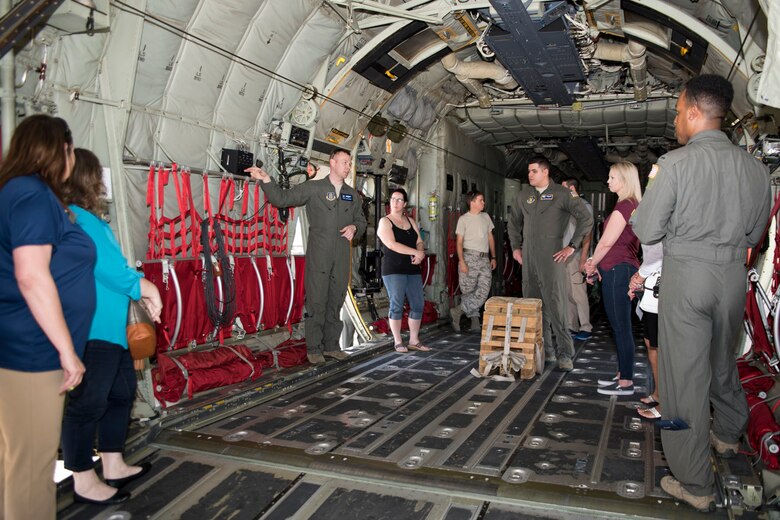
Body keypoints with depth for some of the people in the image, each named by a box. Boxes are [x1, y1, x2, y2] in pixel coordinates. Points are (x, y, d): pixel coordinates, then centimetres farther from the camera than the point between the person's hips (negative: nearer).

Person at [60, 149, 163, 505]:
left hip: (107, 327, 11)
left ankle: (113, 467, 31)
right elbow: (111, 270, -20)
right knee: (89, 401, 0)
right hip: (91, 329, -11)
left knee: (122, 391, 19)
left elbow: (109, 269, 16)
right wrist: (148, 289, -5)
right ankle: (84, 482, 14)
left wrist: (142, 291, 7)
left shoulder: (85, 218, 15)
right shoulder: (79, 219, -17)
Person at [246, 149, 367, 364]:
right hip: (318, 255, -4)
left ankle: (331, 346, 19)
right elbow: (282, 199, -3)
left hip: (342, 257, 4)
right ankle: (314, 349, 6)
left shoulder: (352, 194, 14)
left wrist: (354, 228, -1)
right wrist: (266, 181, -17)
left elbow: (361, 221, 22)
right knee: (316, 302, -3)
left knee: (336, 302, 9)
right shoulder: (313, 188, 1)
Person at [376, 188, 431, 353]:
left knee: (418, 304, 3)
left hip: (412, 269, 6)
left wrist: (420, 254, -11)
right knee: (397, 304, -5)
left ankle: (414, 340, 14)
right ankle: (398, 342, 5)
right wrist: (416, 252, -15)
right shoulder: (385, 221, -2)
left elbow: (419, 242, 13)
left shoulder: (411, 222, 17)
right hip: (393, 269, -6)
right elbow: (392, 244, -15)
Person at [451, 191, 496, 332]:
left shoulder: (486, 217, 14)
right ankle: (475, 320, 10)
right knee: (468, 291, -3)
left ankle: (458, 311, 2)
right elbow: (459, 242, -4)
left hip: (484, 258, 5)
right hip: (470, 257, -5)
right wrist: (461, 261, -15)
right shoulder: (464, 219, -1)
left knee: (483, 291, -5)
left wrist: (493, 257, 16)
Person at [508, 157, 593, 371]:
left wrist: (572, 246, -7)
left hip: (552, 255, -6)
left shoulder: (562, 194, -1)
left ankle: (565, 353, -5)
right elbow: (514, 222, 26)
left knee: (556, 304, -11)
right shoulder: (524, 194, 15)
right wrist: (515, 247, 17)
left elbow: (586, 219, -3)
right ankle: (544, 349, 18)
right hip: (528, 255, 6)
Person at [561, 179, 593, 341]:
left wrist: (583, 258, -15)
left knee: (579, 294, -6)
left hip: (576, 256, -7)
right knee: (568, 294, 9)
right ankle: (572, 327, 16)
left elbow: (588, 233, -8)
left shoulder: (585, 206, -3)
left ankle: (586, 328, 2)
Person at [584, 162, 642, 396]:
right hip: (625, 268, 10)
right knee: (621, 326, 15)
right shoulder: (634, 205, 17)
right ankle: (623, 374, 25)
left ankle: (626, 383, 3)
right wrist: (596, 264, 11)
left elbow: (607, 242, -14)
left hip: (617, 270, -10)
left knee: (621, 327, -4)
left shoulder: (624, 206, -14)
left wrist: (592, 265, 0)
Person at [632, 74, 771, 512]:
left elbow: (647, 232, -11)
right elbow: (754, 234, 12)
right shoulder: (755, 167, 2)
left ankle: (696, 485, 11)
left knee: (685, 376, 2)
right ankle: (728, 435, 51)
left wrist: (654, 185, 5)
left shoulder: (675, 163, -14)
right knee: (723, 362, 27)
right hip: (733, 274, 6)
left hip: (687, 276, -6)